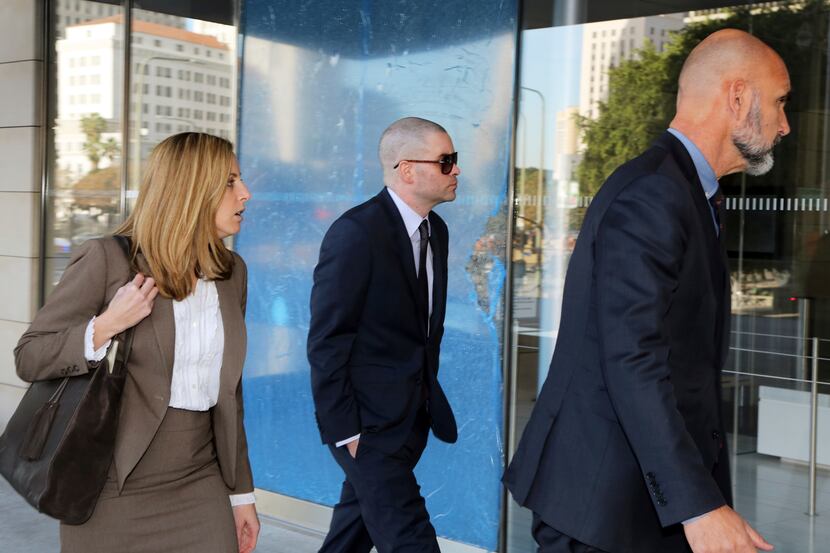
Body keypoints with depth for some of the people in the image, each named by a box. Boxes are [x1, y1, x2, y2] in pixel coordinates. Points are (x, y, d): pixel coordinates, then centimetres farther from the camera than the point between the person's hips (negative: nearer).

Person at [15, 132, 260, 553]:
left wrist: (241, 492, 14)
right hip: (114, 492, -4)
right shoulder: (107, 259, -9)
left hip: (200, 490, 4)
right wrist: (107, 326, -22)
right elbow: (29, 358, -6)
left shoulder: (232, 272, 7)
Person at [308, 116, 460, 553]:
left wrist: (429, 397, 16)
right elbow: (326, 342, -17)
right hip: (368, 421, -8)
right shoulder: (355, 233, -17)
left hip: (412, 418, 8)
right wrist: (343, 429, -16)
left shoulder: (436, 230, 7)